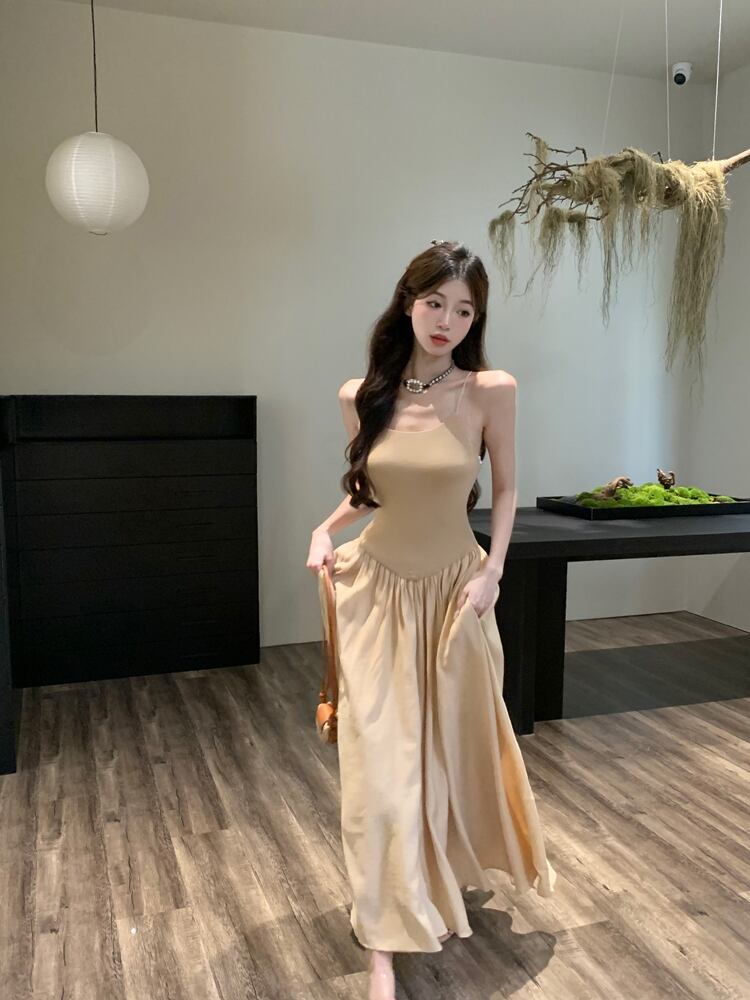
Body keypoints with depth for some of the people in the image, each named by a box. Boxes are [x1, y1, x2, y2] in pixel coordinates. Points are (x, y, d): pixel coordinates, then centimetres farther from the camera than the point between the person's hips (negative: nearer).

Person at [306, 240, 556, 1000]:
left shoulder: (491, 391, -12)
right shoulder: (360, 396, -6)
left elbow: (505, 489, -1)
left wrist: (492, 571, -8)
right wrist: (325, 530, -7)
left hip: (454, 590, 0)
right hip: (376, 591, 1)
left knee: (454, 741, 17)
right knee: (381, 759, 0)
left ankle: (455, 868, 48)